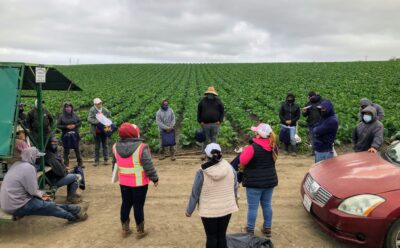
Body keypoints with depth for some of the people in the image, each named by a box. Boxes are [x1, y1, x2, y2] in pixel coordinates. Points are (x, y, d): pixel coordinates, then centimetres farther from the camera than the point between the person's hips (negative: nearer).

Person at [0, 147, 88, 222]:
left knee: (47, 203, 14)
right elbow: (32, 191, -18)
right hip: (16, 206, -9)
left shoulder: (17, 164, 8)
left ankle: (76, 210, 21)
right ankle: (75, 216, 18)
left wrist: (40, 194, 11)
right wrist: (41, 194, 3)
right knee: (51, 206, 0)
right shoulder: (28, 168, -21)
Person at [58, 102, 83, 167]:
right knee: (66, 150, 4)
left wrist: (75, 125, -9)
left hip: (75, 135, 1)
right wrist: (66, 127, -14)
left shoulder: (75, 115, 3)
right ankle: (66, 164, 12)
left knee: (77, 149, 6)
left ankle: (80, 163, 14)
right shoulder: (62, 117, -2)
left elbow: (80, 122, 9)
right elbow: (58, 125, -2)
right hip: (65, 135, -1)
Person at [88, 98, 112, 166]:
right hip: (97, 131, -3)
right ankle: (96, 160, 12)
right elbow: (89, 119, -16)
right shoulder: (92, 110, -6)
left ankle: (106, 159, 16)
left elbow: (109, 117, 14)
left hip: (104, 130, 3)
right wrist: (97, 122, -27)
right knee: (97, 146, 4)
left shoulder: (105, 110, 2)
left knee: (105, 145, 8)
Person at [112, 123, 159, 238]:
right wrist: (155, 178, -6)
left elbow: (115, 163, 11)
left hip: (124, 182, 5)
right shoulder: (141, 147, -23)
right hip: (139, 182, -5)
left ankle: (125, 229, 30)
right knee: (138, 206, 6)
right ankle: (140, 231, 19)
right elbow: (148, 166, -19)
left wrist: (118, 175, 27)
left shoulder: (116, 147, -3)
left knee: (126, 204, 18)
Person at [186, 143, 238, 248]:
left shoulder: (201, 173, -18)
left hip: (209, 211, -3)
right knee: (222, 235, 16)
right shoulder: (230, 168, -10)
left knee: (211, 237, 10)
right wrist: (235, 199, 26)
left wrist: (189, 210, 4)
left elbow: (195, 194, -10)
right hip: (226, 208, 3)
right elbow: (235, 187, 6)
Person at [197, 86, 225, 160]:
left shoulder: (218, 101, 2)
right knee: (206, 139, 8)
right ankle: (204, 153, 17)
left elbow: (222, 111, 6)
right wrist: (200, 121, 0)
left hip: (215, 124, 0)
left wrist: (220, 121, -3)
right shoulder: (203, 101, 2)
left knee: (214, 139, 7)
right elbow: (199, 112, 7)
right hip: (205, 124, 0)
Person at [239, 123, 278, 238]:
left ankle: (250, 230, 17)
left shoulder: (253, 147, -21)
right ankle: (267, 228, 29)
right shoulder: (273, 146, 1)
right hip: (270, 180, 7)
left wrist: (245, 150, 0)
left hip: (255, 181, -6)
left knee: (252, 207, 6)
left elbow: (243, 161, -18)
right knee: (267, 205, 18)